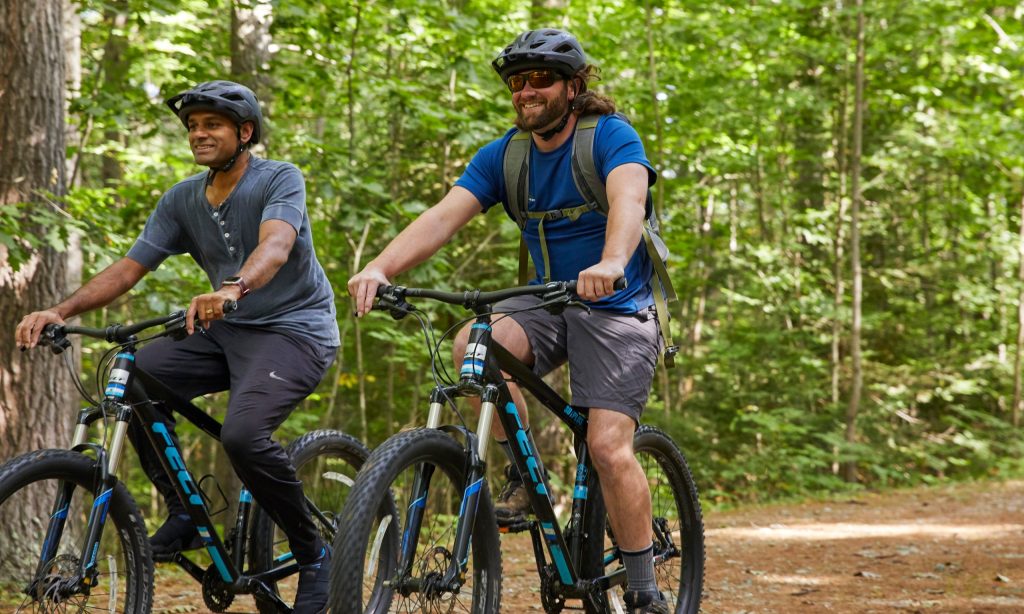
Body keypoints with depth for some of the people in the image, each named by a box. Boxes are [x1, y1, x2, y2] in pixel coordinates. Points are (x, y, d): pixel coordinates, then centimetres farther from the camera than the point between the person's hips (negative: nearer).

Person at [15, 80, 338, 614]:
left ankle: (313, 555, -10)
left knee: (242, 433, -31)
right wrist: (61, 310, -18)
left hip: (294, 330, -6)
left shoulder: (280, 180, -13)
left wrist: (233, 288, -54)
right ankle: (184, 515, -3)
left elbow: (275, 246, -33)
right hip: (226, 330, 7)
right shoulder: (181, 201, 4)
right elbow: (127, 269, -1)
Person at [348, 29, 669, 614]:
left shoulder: (611, 136, -13)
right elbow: (443, 217, -12)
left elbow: (628, 200, -34)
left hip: (617, 308, -4)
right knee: (474, 344, -28)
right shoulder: (503, 156, 0)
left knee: (609, 446, -18)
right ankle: (523, 477, -11)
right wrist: (381, 267, -31)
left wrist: (611, 263, -56)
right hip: (549, 303, 4)